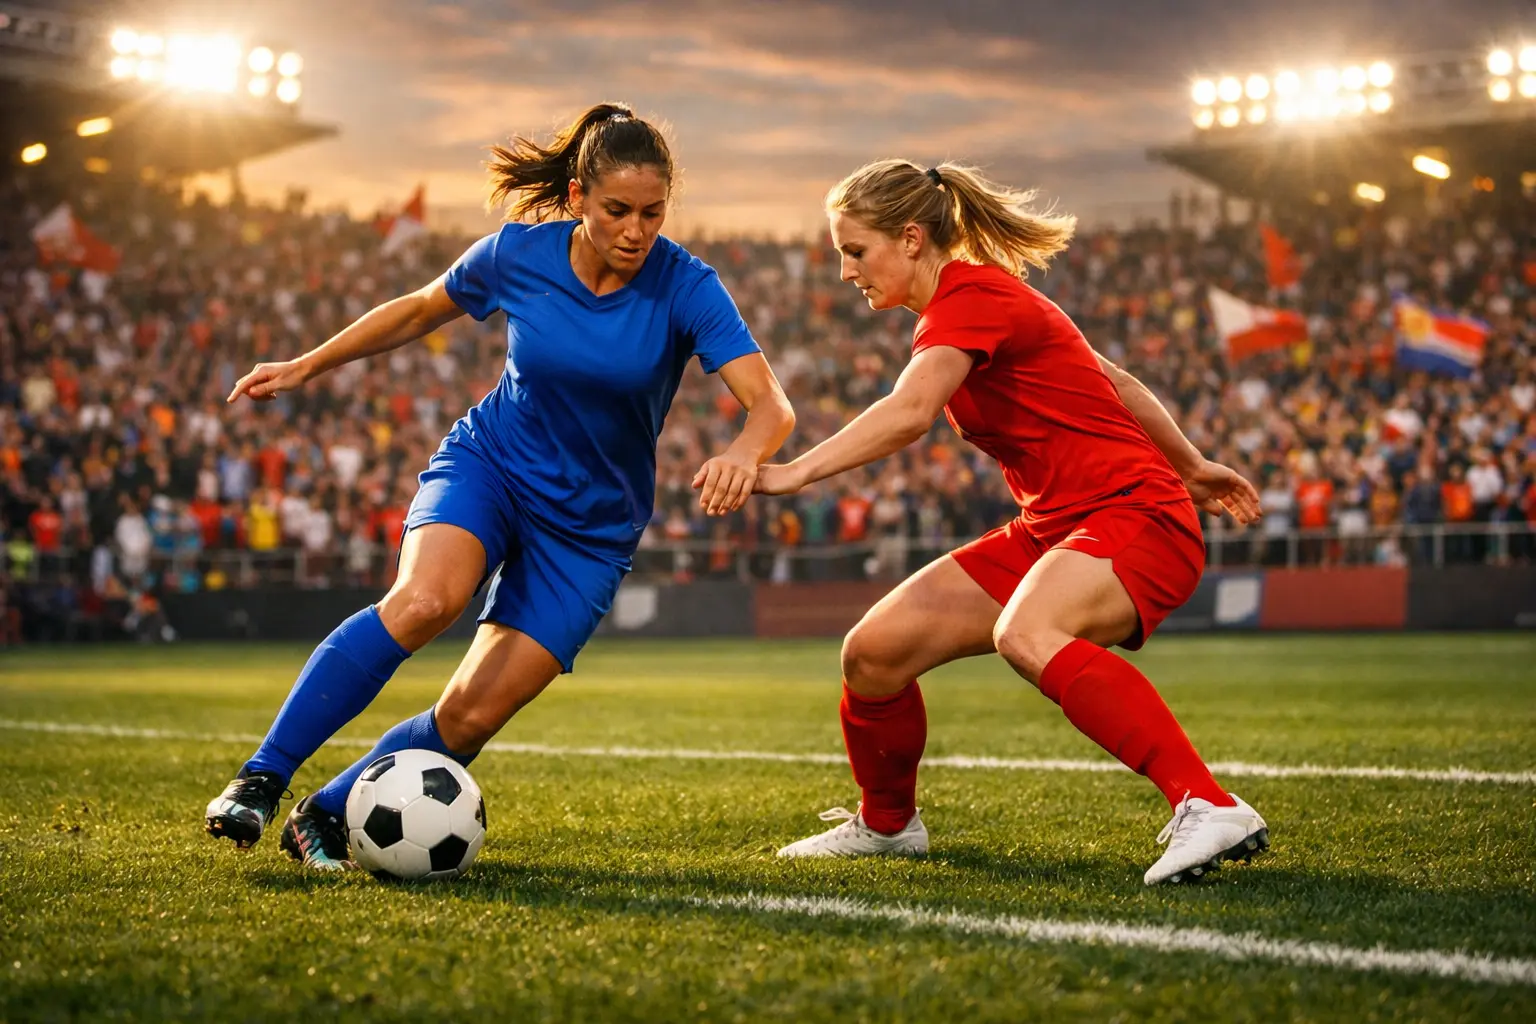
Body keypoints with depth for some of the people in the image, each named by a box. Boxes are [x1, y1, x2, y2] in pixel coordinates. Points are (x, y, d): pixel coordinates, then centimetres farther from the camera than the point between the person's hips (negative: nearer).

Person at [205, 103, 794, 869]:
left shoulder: (684, 287, -16)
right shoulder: (517, 253, -11)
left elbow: (771, 405, -25)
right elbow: (421, 310, 9)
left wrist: (742, 453, -49)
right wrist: (305, 368, 13)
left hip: (591, 526, 0)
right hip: (489, 463, 0)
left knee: (472, 716, -10)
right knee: (424, 600, -32)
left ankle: (326, 816, 10)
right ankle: (260, 780, -26)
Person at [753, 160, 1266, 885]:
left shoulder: (970, 296, -14)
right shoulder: (972, 301, 15)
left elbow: (909, 412, -34)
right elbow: (1111, 381, 23)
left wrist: (793, 472, -42)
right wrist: (1189, 466, 30)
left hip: (1137, 516, -9)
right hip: (1053, 529, 9)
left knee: (1025, 634, -40)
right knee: (873, 653, 1)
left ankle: (1210, 810, -41)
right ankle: (887, 823, 29)